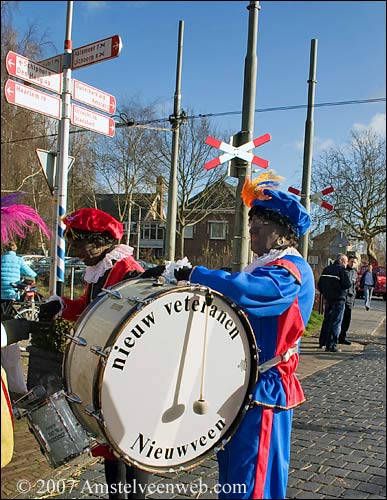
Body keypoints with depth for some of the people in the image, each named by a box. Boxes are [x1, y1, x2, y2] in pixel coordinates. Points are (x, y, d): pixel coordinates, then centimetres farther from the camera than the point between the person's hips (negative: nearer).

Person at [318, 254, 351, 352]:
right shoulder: (341, 269, -13)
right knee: (336, 322, -3)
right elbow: (347, 285, -18)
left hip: (328, 299, 7)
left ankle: (322, 342, 25)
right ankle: (331, 345, -3)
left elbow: (319, 285, 11)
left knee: (326, 320, 18)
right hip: (338, 299, -7)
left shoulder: (326, 269, 9)